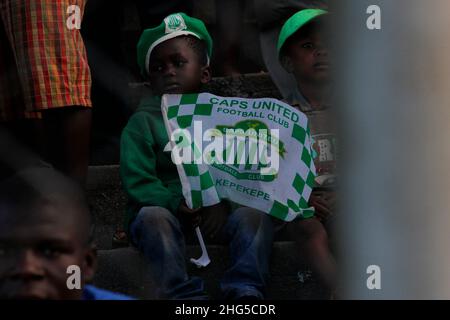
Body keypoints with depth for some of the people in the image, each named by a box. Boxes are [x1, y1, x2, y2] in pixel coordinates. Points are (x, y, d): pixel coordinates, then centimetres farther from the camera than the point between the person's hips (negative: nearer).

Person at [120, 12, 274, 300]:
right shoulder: (143, 122, 9)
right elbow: (137, 182, -3)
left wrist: (224, 202, -18)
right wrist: (177, 204, -20)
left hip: (218, 210, 2)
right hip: (166, 208, -2)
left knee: (254, 214, -24)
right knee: (153, 217, -33)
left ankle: (246, 290, -38)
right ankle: (183, 294, -44)